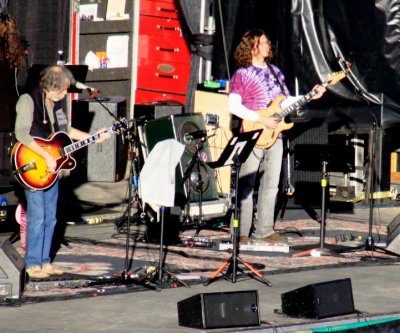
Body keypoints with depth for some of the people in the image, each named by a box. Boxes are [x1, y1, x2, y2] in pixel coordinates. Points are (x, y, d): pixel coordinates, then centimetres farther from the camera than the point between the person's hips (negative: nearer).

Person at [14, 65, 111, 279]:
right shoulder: (28, 100, -15)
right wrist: (46, 156, -25)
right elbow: (22, 134, -25)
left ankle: (44, 261, 19)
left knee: (50, 218, 11)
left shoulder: (56, 103, 10)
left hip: (51, 168, 8)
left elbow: (65, 130, 23)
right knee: (37, 217, -9)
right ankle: (32, 264, -1)